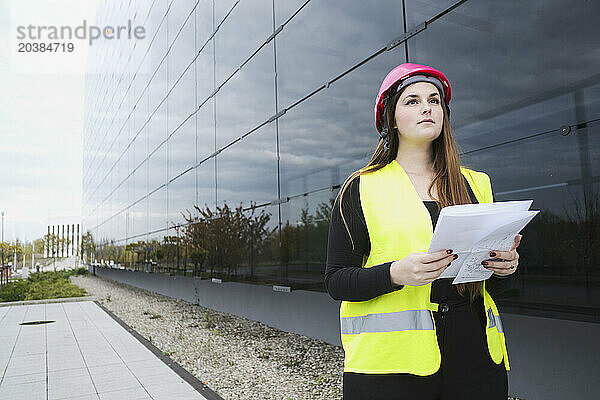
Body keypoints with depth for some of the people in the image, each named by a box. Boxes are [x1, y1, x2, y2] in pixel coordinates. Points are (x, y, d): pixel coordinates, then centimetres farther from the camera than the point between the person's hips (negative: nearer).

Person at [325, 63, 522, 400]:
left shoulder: (476, 184, 12)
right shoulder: (361, 188, 0)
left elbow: (494, 287, 17)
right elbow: (336, 281, -5)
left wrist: (505, 267, -6)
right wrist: (396, 273, -23)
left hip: (474, 357, 4)